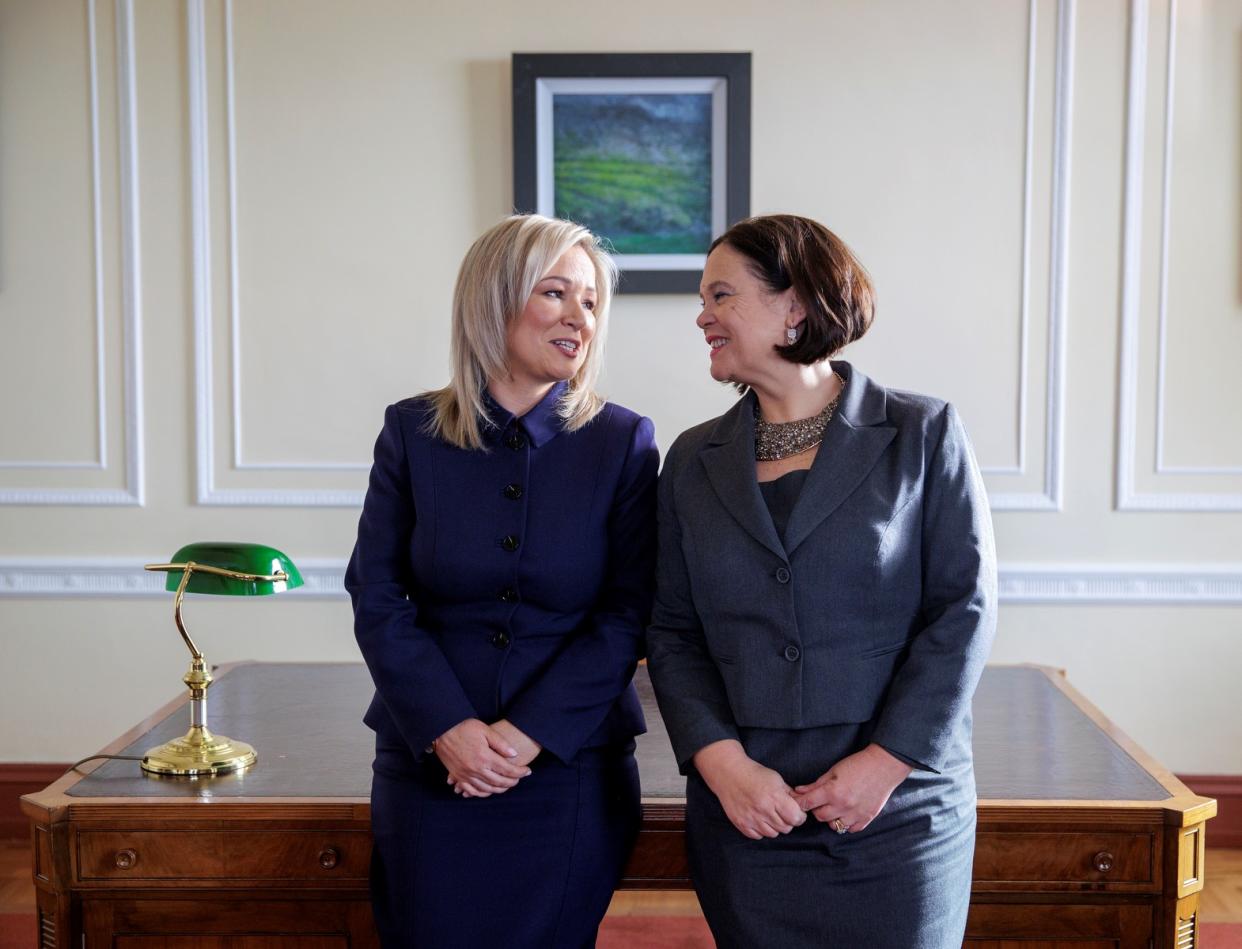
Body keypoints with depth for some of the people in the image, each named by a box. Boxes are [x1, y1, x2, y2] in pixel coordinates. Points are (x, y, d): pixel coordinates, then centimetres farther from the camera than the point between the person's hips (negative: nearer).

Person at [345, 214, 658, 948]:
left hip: (571, 770, -1)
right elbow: (377, 597, -3)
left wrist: (526, 735, -14)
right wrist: (449, 730, -14)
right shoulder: (414, 432, -1)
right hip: (428, 767, 1)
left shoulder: (624, 442, -3)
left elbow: (628, 616, -6)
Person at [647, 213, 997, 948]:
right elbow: (673, 633, 6)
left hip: (897, 814, -2)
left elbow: (965, 609, -5)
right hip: (745, 815, 3)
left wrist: (887, 762, -12)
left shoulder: (923, 434, -1)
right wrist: (721, 761, -9)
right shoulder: (694, 461, 8)